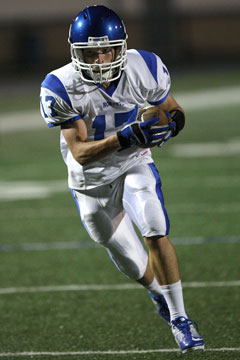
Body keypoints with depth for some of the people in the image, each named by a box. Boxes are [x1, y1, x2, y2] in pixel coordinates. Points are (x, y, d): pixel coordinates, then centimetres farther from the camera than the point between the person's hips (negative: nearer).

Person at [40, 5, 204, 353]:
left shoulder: (144, 70, -20)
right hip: (92, 178, 0)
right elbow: (80, 152, -29)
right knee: (132, 263, 11)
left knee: (155, 232, -24)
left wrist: (172, 123, -26)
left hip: (135, 165, 0)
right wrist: (126, 137, -44)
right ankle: (160, 294, 45)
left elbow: (173, 110, 0)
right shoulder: (62, 88, -26)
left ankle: (178, 316, -11)